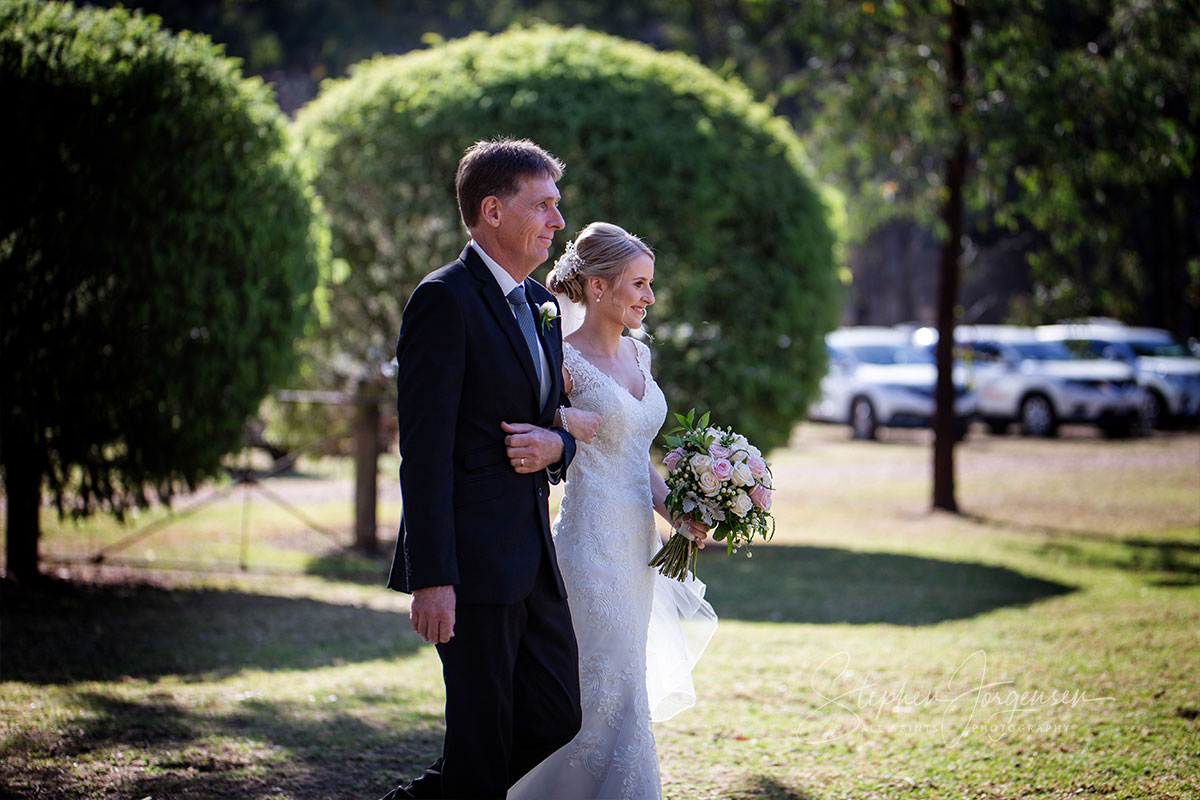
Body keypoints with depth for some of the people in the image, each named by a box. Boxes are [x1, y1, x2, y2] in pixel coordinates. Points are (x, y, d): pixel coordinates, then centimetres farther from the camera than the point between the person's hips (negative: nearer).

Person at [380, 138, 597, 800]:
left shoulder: (540, 304, 15)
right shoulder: (444, 299, -12)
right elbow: (425, 449, -17)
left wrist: (556, 444, -3)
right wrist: (431, 577, -21)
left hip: (533, 558, 9)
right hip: (472, 559, -8)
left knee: (555, 719, 11)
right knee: (482, 741, -1)